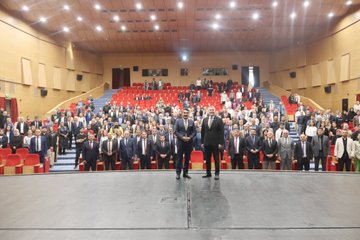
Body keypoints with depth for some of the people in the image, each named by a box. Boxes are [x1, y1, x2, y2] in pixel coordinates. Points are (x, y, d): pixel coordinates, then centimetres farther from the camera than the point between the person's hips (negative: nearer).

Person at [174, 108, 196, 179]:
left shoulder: (191, 122, 8)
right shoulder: (178, 121, 2)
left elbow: (194, 131, 5)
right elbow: (175, 131, -3)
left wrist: (190, 137, -11)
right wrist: (182, 137, -13)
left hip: (189, 142, 2)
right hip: (180, 142, -2)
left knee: (187, 158, 6)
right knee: (179, 158, 1)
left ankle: (185, 172, 15)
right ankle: (178, 173, 8)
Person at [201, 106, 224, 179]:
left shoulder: (219, 120, -2)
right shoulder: (205, 120, 9)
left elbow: (221, 132, -5)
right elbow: (202, 132, 10)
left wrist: (221, 143, -11)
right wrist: (202, 142, 6)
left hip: (215, 143, -4)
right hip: (206, 143, 4)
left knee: (216, 159, 3)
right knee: (207, 159, 9)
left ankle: (217, 174, 10)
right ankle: (208, 173, 20)